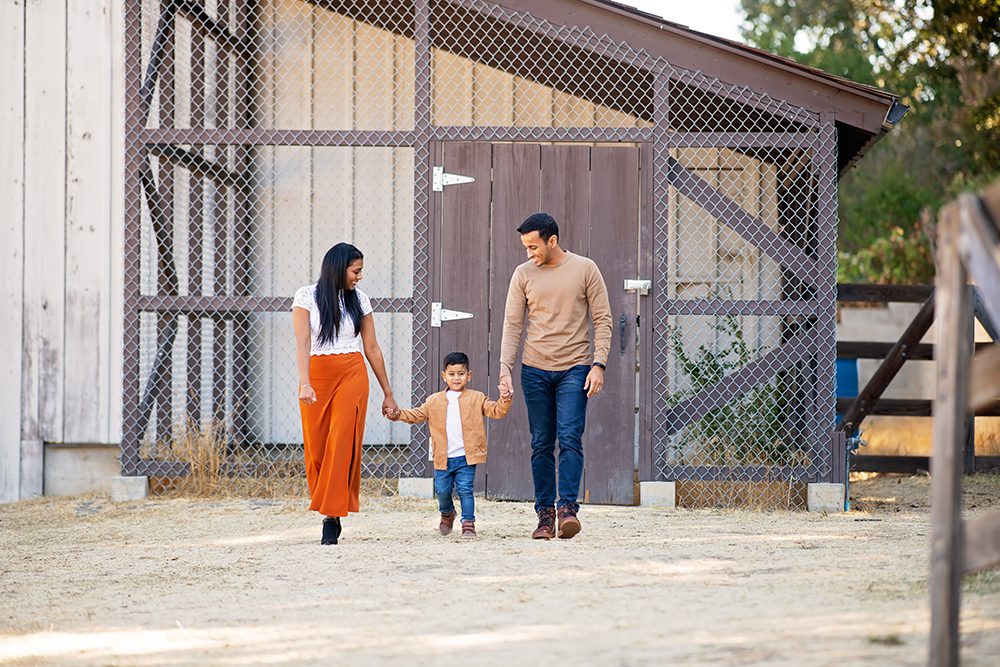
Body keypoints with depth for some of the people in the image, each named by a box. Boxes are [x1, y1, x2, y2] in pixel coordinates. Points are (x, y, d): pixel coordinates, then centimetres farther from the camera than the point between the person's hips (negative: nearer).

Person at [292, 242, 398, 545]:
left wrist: (387, 393, 15)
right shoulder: (307, 296, 0)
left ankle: (332, 518, -12)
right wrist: (305, 384, -24)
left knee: (342, 445, -11)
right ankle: (330, 511, 16)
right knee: (316, 449, 0)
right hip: (317, 375, -1)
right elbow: (302, 343, -10)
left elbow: (372, 348, 13)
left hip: (352, 375, 1)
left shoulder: (358, 299, 9)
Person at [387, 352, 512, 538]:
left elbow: (495, 411, 0)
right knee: (442, 491, 7)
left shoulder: (476, 399, 5)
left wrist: (504, 402, -20)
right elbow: (417, 415, 12)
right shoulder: (434, 401, 10)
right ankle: (447, 514, 35)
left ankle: (468, 523, 0)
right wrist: (399, 415, -3)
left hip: (466, 457, -2)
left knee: (465, 490, -7)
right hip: (443, 458, 2)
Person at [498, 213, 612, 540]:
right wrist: (505, 368, -5)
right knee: (541, 444, 3)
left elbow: (602, 320, 2)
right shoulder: (523, 274, 6)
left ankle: (568, 507, -15)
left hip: (574, 369, -2)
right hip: (535, 371, 2)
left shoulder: (585, 269, 1)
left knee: (570, 438, -14)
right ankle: (544, 514, 6)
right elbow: (512, 324, 6)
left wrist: (599, 364, -7)